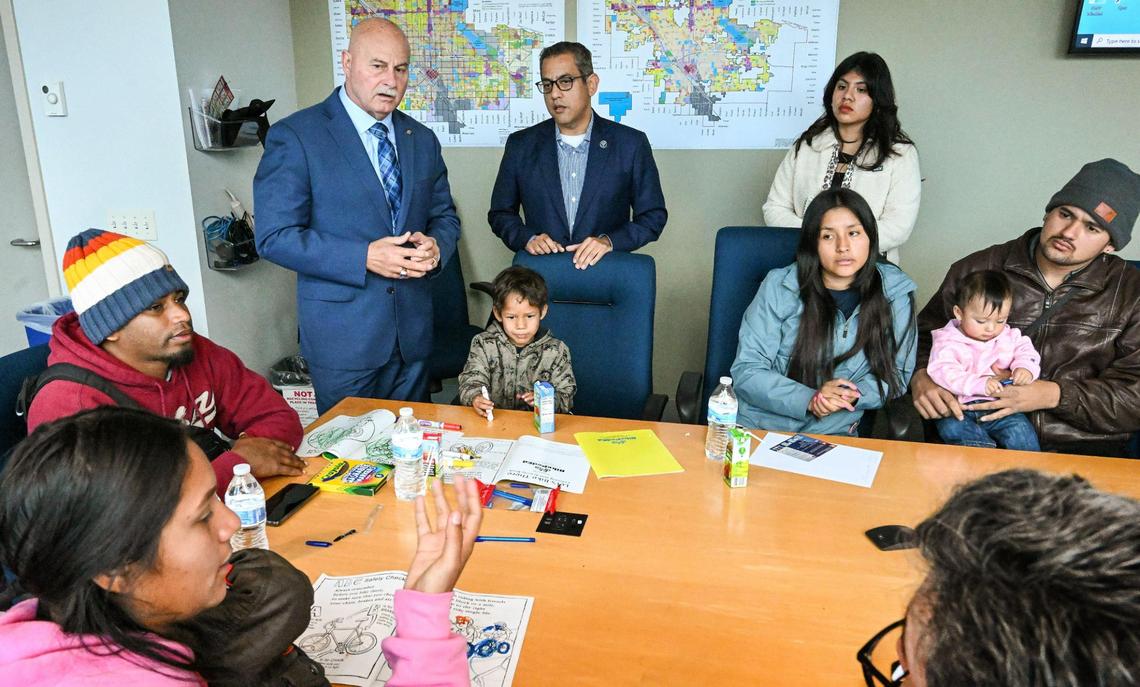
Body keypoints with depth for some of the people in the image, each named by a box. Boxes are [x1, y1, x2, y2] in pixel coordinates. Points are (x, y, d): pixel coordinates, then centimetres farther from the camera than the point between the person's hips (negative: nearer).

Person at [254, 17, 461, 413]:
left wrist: (436, 246, -8)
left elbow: (444, 215, 16)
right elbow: (274, 237, -12)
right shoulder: (295, 137, -8)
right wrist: (365, 258, -21)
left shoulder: (422, 140, 10)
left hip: (414, 332, 5)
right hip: (343, 335, -5)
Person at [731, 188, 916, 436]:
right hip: (760, 425, -1)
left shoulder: (895, 292, 2)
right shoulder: (779, 287, -3)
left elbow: (896, 374, 8)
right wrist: (809, 400, -19)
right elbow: (747, 371, -4)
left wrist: (853, 395, -13)